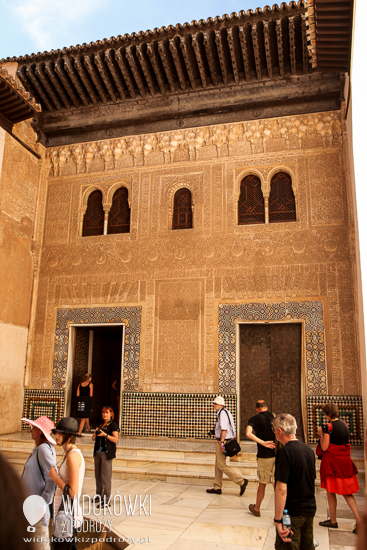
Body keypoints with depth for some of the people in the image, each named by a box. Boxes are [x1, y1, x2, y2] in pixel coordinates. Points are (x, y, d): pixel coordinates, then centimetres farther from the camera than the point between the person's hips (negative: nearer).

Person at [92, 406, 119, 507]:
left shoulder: (113, 425, -5)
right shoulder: (100, 425, 16)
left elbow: (115, 439, -12)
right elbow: (94, 438, 21)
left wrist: (105, 434, -21)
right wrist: (95, 434, -1)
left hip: (107, 453, -7)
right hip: (98, 451, 7)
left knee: (106, 476, -7)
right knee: (98, 475, 12)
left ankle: (106, 500, -3)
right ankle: (99, 495, 25)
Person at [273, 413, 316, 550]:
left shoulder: (285, 452, -20)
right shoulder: (309, 449, 5)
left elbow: (282, 488, -23)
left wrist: (277, 519, -20)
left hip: (292, 513, -7)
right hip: (310, 510, 7)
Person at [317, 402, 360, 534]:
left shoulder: (328, 426, -16)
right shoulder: (344, 425, 5)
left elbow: (324, 447, -17)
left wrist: (321, 434, -3)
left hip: (332, 461, -7)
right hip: (345, 461, 7)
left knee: (331, 491, 9)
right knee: (347, 492, 13)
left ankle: (333, 520, 18)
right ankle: (358, 521, 3)